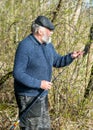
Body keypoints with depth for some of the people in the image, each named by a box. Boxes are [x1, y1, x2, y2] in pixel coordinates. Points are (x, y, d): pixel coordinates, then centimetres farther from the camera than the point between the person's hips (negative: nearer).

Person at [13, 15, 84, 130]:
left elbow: (57, 61, 18)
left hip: (42, 95, 9)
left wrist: (71, 57, 0)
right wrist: (39, 83, -26)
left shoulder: (48, 45, 6)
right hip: (28, 97, -9)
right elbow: (18, 73, -23)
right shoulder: (25, 46, -21)